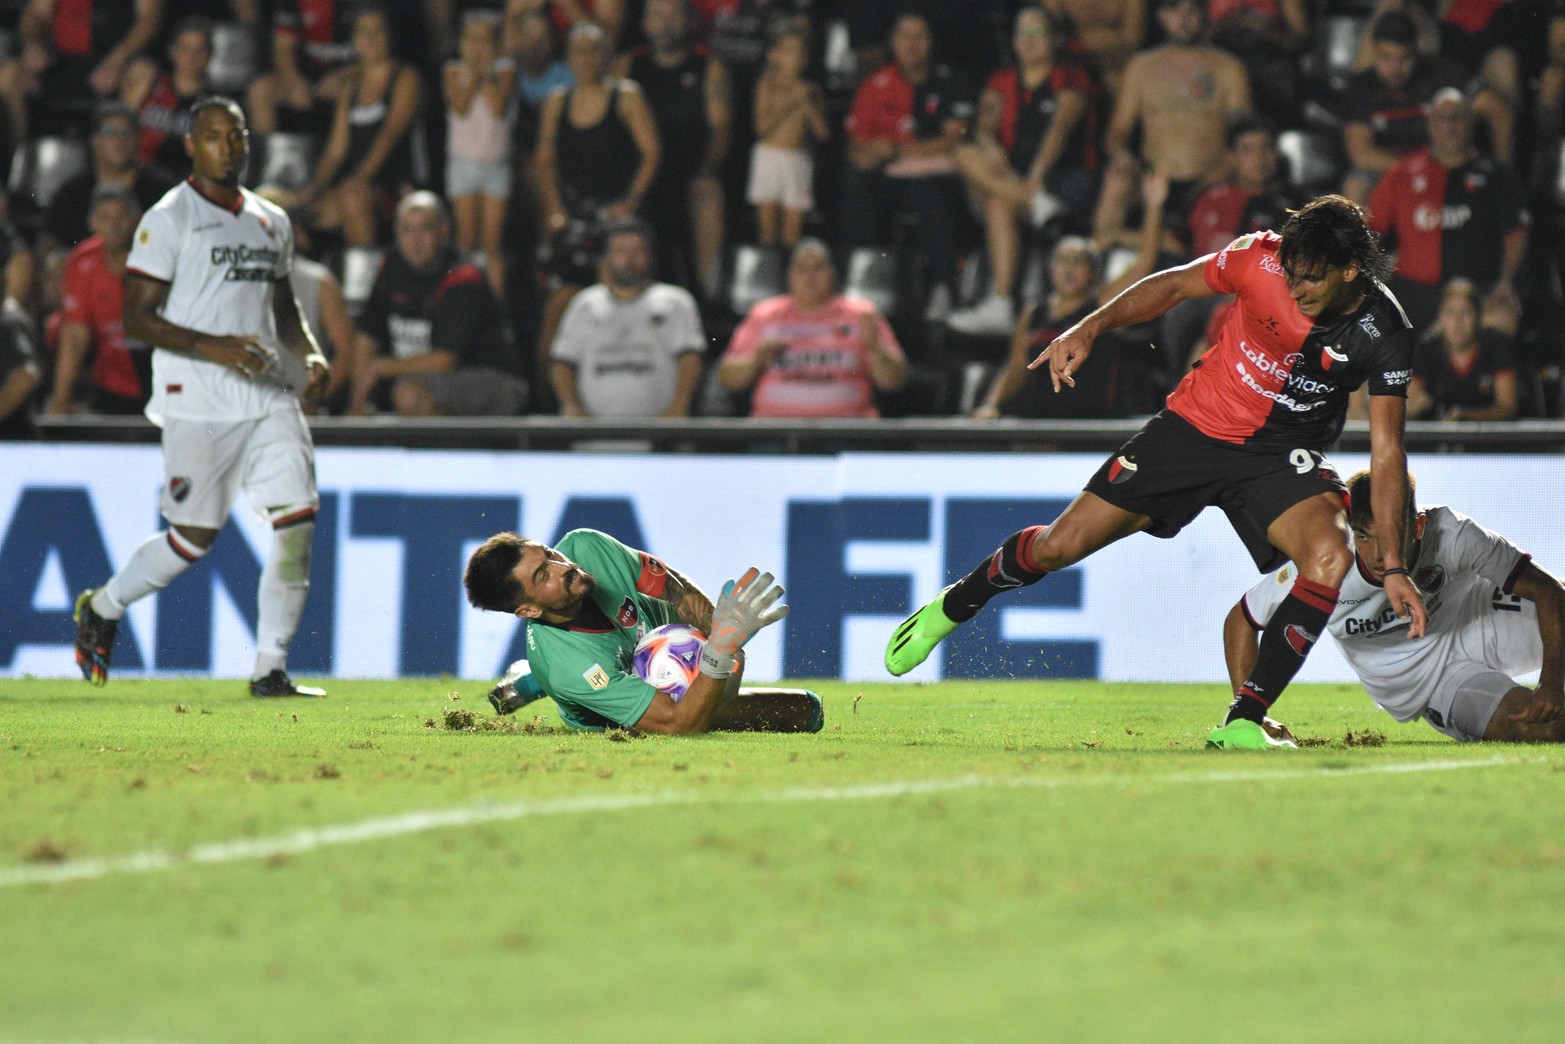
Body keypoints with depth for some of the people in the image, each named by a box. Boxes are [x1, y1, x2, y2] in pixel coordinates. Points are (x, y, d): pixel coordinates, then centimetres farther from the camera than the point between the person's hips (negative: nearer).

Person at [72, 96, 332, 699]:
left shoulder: (271, 221, 16)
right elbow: (138, 317, -9)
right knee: (194, 537, -3)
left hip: (270, 395, 6)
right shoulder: (167, 219, -5)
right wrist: (211, 347, -21)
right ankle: (102, 608, 24)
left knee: (297, 519, -7)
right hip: (198, 401, -6)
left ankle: (270, 669, 0)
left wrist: (310, 355, 7)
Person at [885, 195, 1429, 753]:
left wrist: (1393, 565, -19)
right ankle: (951, 608, 31)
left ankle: (1242, 722, -21)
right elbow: (1174, 284, 0)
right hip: (1196, 428, 0)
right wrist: (1089, 329, -7)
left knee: (1331, 556, -29)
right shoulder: (1262, 258, -19)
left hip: (1281, 456, 0)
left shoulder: (1383, 333, -19)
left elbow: (1386, 451, -15)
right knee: (1060, 545, -1)